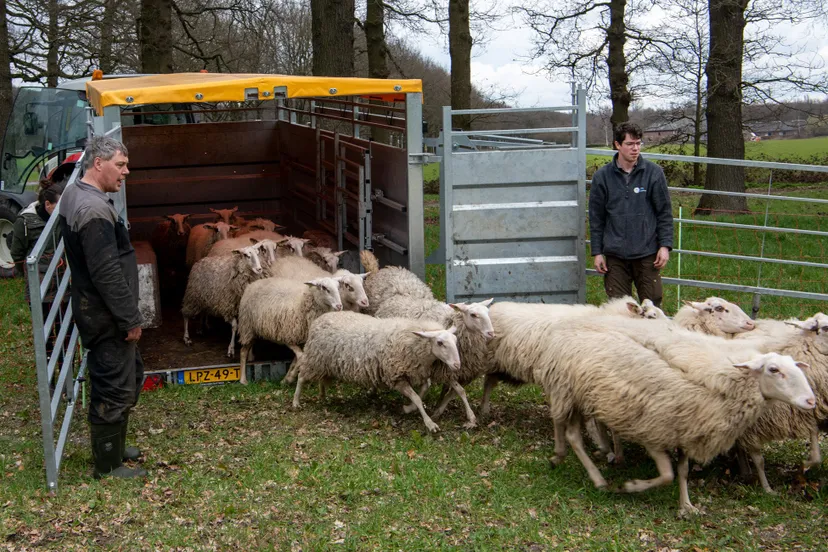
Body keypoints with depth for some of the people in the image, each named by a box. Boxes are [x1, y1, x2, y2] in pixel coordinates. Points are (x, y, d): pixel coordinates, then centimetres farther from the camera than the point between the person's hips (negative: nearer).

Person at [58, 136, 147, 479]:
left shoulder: (74, 195, 9)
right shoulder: (94, 210, -24)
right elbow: (107, 273, -26)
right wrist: (130, 319, -18)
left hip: (94, 310, 11)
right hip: (106, 318, -11)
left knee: (131, 376, 23)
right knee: (114, 390, 1)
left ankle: (113, 446, 36)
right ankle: (108, 466, 14)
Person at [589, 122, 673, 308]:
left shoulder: (653, 172, 1)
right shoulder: (602, 176, 3)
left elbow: (665, 212, 4)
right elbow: (596, 218, 7)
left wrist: (665, 245, -3)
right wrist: (597, 252, 4)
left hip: (647, 254, -1)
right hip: (615, 256, 1)